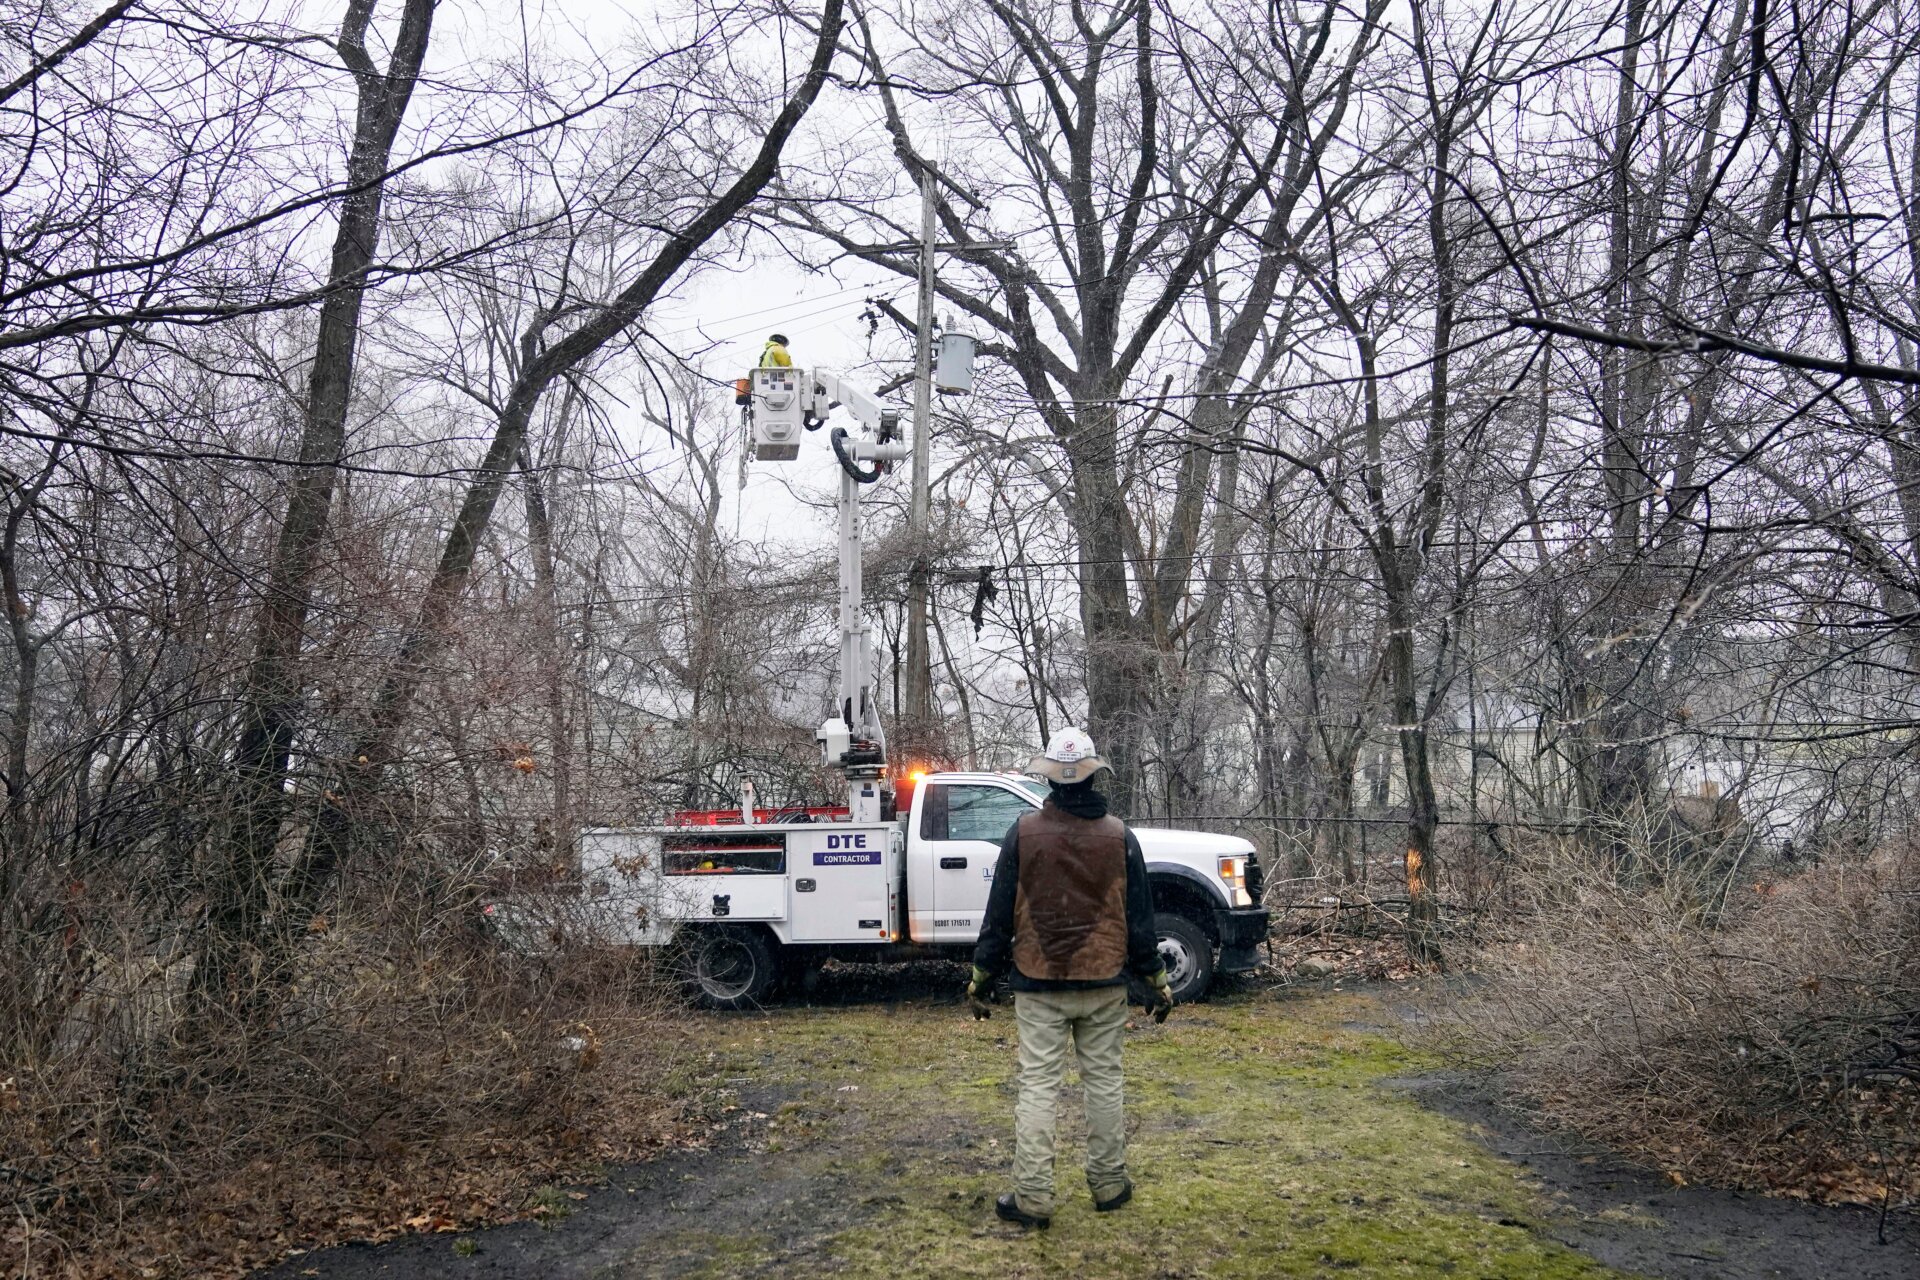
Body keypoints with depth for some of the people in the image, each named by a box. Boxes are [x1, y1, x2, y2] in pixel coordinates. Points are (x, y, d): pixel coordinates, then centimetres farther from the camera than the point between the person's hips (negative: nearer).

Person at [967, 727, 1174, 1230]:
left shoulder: (1023, 834, -5)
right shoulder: (1119, 837, -2)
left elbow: (999, 913, -2)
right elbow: (1139, 918, 2)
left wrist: (981, 976, 6)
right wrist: (1157, 980, 11)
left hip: (1039, 985, -1)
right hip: (1104, 984, 1)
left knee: (1038, 1088, 2)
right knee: (1104, 1082, 12)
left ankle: (1032, 1197, 4)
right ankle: (1108, 1184, 22)